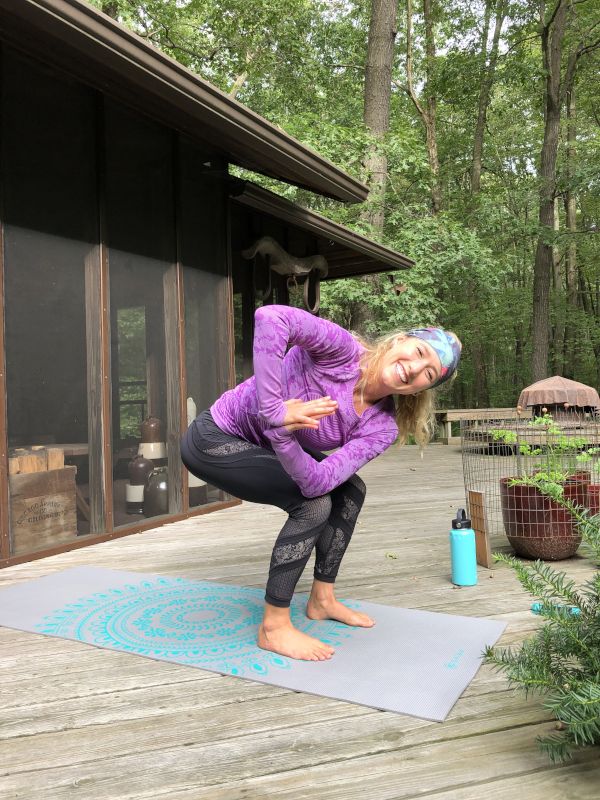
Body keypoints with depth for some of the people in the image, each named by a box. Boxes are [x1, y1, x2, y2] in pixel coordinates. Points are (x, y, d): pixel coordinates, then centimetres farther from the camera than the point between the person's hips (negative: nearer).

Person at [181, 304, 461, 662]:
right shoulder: (343, 350, -26)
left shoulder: (382, 427, -11)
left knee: (350, 490, 6)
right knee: (313, 504, -18)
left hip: (264, 442, 7)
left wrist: (281, 435, -41)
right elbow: (271, 316, -43)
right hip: (216, 438, -7)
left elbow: (319, 480, -24)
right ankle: (274, 627, -3)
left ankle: (322, 599, 21)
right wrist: (273, 410, -44)